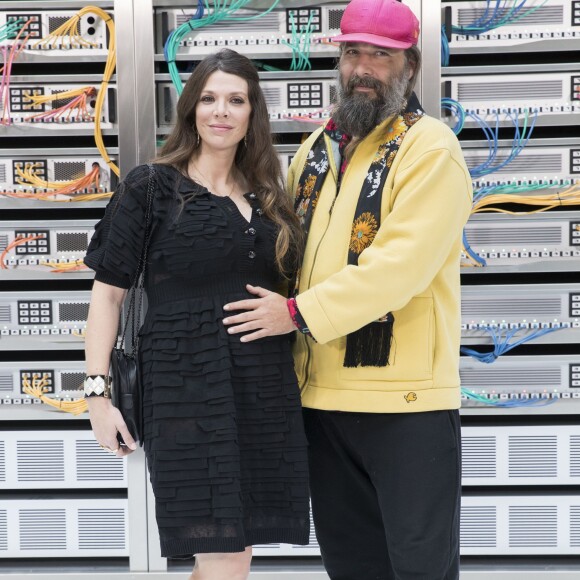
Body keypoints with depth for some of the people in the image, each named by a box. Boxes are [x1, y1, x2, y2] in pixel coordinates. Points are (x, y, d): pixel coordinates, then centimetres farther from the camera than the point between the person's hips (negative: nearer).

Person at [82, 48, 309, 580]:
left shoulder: (267, 199, 14)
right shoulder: (151, 188, 0)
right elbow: (108, 293, -2)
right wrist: (98, 394, -8)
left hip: (266, 393, 5)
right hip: (188, 389, -5)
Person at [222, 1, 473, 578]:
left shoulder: (430, 149, -9)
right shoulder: (317, 149, 13)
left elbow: (401, 264, -21)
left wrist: (299, 313, -17)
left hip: (406, 395, -7)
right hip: (323, 390, 7)